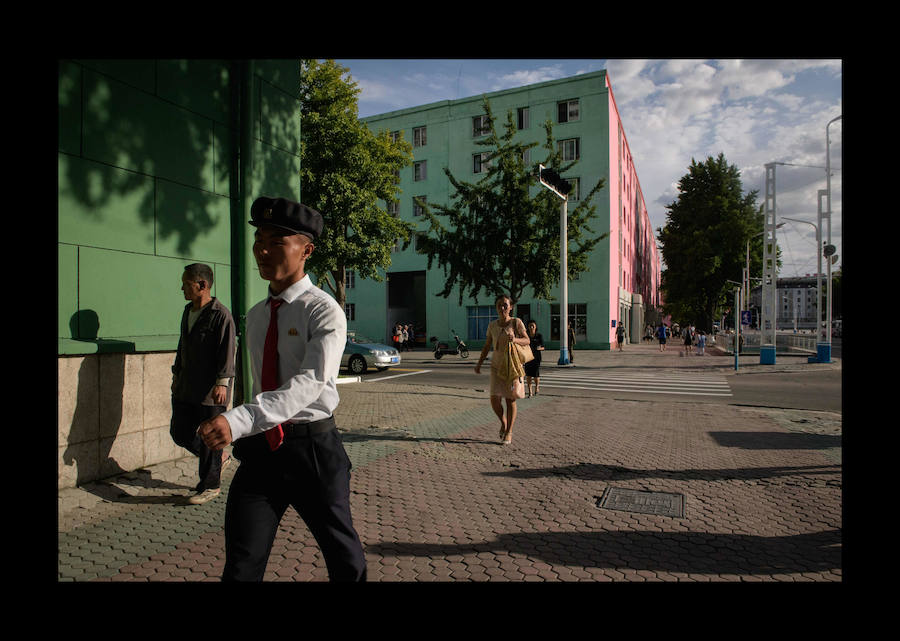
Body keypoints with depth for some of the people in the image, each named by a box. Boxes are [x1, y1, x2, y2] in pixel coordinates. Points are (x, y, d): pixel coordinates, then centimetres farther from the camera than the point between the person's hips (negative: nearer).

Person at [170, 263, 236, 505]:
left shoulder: (221, 315, -13)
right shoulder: (188, 311, 14)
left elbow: (227, 351, -16)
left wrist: (222, 382, -19)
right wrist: (176, 374, 22)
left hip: (211, 390, -9)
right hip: (185, 388, 9)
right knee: (179, 433, 12)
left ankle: (210, 485, 17)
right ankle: (220, 457, 32)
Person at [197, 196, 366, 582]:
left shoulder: (324, 312, -13)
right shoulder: (255, 316, 9)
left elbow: (310, 383, -27)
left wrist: (238, 421, -37)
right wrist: (247, 434, 18)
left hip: (313, 448, -5)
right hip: (260, 449, 5)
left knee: (343, 556, 13)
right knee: (241, 564, 6)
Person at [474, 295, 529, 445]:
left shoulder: (516, 322, -5)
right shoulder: (492, 325, 6)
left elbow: (527, 340, -12)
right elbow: (487, 346, 13)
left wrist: (515, 339, -33)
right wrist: (479, 364, 7)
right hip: (496, 366, 3)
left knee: (510, 400, 2)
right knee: (495, 399, -6)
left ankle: (509, 432, 18)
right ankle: (503, 422, 24)